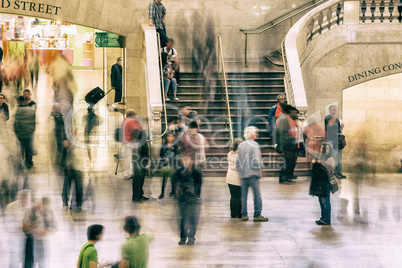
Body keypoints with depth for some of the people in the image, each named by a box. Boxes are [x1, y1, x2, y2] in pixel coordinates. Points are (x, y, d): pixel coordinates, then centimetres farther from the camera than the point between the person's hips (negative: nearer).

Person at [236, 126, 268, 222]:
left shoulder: (241, 145, 10)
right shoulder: (254, 145, -9)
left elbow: (238, 160, 10)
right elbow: (256, 160, -14)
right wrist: (259, 171, -2)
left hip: (243, 174, 6)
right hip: (253, 174, -6)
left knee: (244, 195, 9)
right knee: (257, 195, -2)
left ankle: (244, 215, 10)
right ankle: (257, 215, -3)